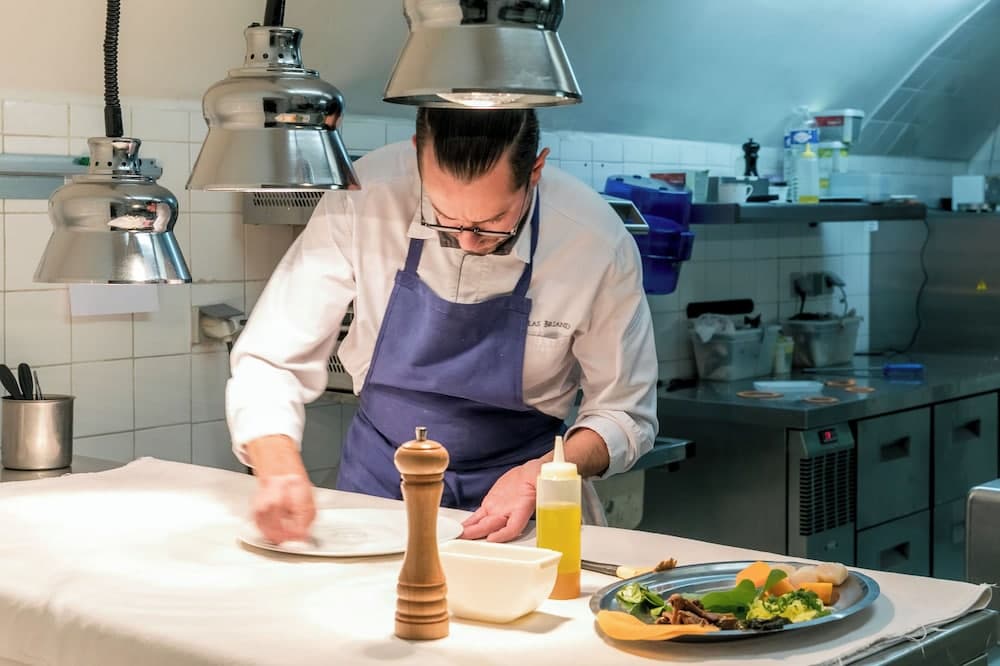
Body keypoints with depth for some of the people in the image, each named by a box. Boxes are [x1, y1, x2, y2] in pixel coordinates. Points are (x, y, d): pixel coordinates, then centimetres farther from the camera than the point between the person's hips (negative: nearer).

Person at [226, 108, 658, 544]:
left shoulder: (598, 242, -18)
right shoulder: (363, 199, -18)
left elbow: (623, 415, -5)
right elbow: (270, 362, -12)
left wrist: (540, 477, -23)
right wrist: (280, 469, -30)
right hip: (378, 485, 1)